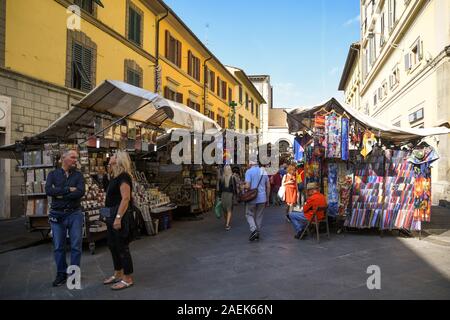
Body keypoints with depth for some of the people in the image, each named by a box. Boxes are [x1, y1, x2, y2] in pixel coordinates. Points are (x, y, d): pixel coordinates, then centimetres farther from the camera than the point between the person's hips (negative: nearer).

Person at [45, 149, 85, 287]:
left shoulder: (78, 175, 4)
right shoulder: (53, 174, 5)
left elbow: (80, 192, -12)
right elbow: (48, 190, -12)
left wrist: (60, 194, -11)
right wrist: (68, 189, -15)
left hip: (75, 214, 0)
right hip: (57, 214, 1)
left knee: (76, 245, 3)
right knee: (58, 246, 8)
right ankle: (61, 274, 21)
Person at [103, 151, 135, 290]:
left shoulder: (124, 177, -16)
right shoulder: (115, 177, 14)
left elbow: (126, 198, -25)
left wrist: (118, 217, -29)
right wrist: (110, 216, 21)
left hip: (120, 216, -10)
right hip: (112, 216, 10)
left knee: (122, 247, -2)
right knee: (113, 245, 18)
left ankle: (128, 279, 10)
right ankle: (118, 274, 32)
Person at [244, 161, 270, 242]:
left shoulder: (249, 171, -8)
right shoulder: (264, 171, 9)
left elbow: (247, 186, -18)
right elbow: (268, 186, 10)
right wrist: (267, 199, 18)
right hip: (262, 198, 4)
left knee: (249, 214, 9)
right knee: (259, 216, 13)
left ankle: (253, 229, -11)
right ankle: (257, 234, 18)